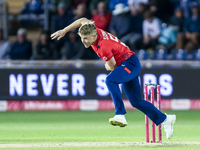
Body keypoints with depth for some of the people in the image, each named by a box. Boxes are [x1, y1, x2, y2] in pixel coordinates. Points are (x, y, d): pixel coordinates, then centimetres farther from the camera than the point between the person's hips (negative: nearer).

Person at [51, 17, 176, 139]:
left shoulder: (103, 47, -28)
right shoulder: (95, 31, -6)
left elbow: (112, 67, -18)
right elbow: (83, 21, 12)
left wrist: (108, 66, 6)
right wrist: (64, 31, 9)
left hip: (130, 63, -10)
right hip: (129, 66, 10)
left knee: (110, 80, -36)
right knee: (136, 101, 11)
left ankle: (120, 115, -42)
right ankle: (165, 120, 23)